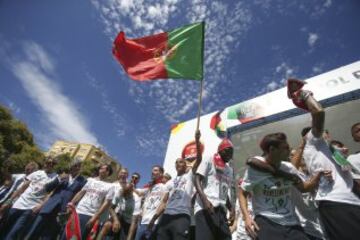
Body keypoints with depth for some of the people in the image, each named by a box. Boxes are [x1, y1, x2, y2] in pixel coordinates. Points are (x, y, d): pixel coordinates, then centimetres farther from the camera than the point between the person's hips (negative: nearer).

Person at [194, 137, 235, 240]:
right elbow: (197, 179, -7)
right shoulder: (209, 160, 1)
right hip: (205, 207, -7)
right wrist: (205, 199, -20)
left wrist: (231, 209, 10)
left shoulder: (229, 170, 21)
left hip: (221, 209, 7)